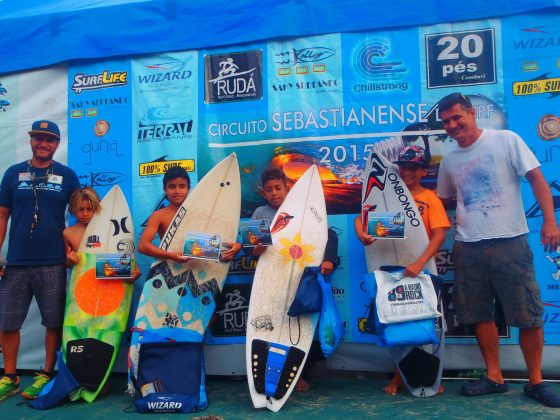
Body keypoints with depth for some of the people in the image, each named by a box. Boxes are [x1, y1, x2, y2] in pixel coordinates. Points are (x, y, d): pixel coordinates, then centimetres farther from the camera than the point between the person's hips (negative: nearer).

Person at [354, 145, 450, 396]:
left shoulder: (430, 199, -3)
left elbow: (439, 235, -14)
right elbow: (360, 216, 5)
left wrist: (420, 262, -29)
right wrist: (360, 232, -19)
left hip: (421, 268, -2)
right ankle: (399, 376, 23)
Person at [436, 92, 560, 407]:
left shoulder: (506, 141, -1)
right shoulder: (449, 161, 12)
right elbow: (442, 201, 21)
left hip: (510, 242, -4)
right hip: (468, 248, 4)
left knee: (529, 314, 0)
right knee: (480, 315, 9)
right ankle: (495, 377, 23)